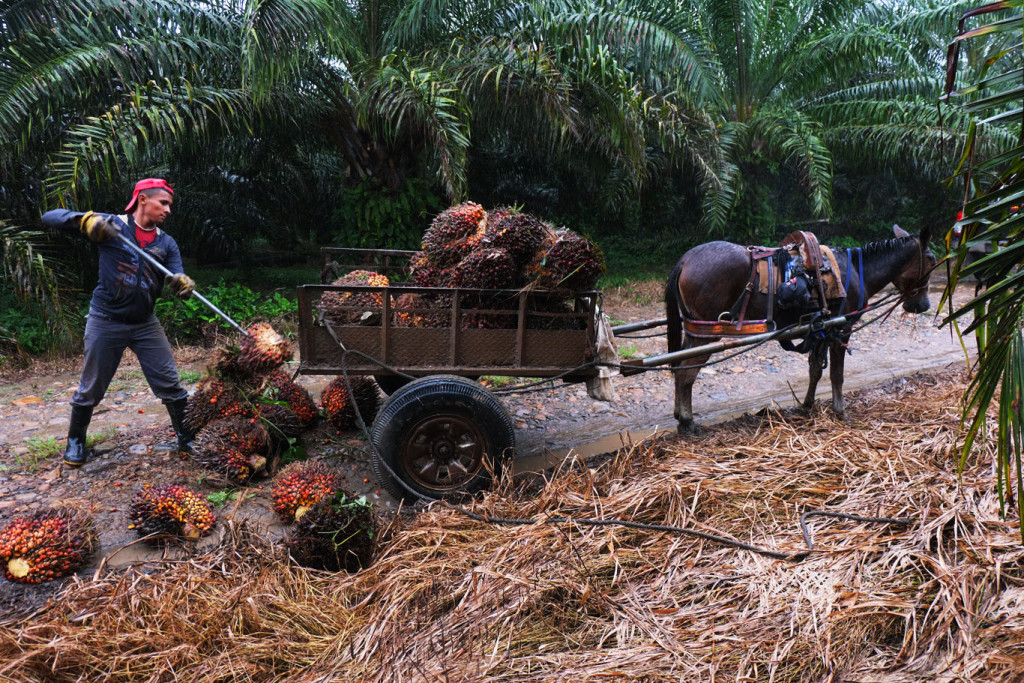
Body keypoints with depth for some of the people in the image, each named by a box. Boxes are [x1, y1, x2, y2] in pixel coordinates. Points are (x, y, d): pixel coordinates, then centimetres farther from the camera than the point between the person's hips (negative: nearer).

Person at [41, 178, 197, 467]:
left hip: (145, 324, 3)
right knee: (91, 389, 10)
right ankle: (75, 441, 31)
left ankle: (187, 439, 15)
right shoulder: (111, 225, -8)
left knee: (170, 385, 2)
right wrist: (85, 219, -29)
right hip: (106, 322, -3)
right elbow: (50, 217, -9)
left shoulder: (167, 243, 3)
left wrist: (183, 285, -32)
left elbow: (177, 280, -7)